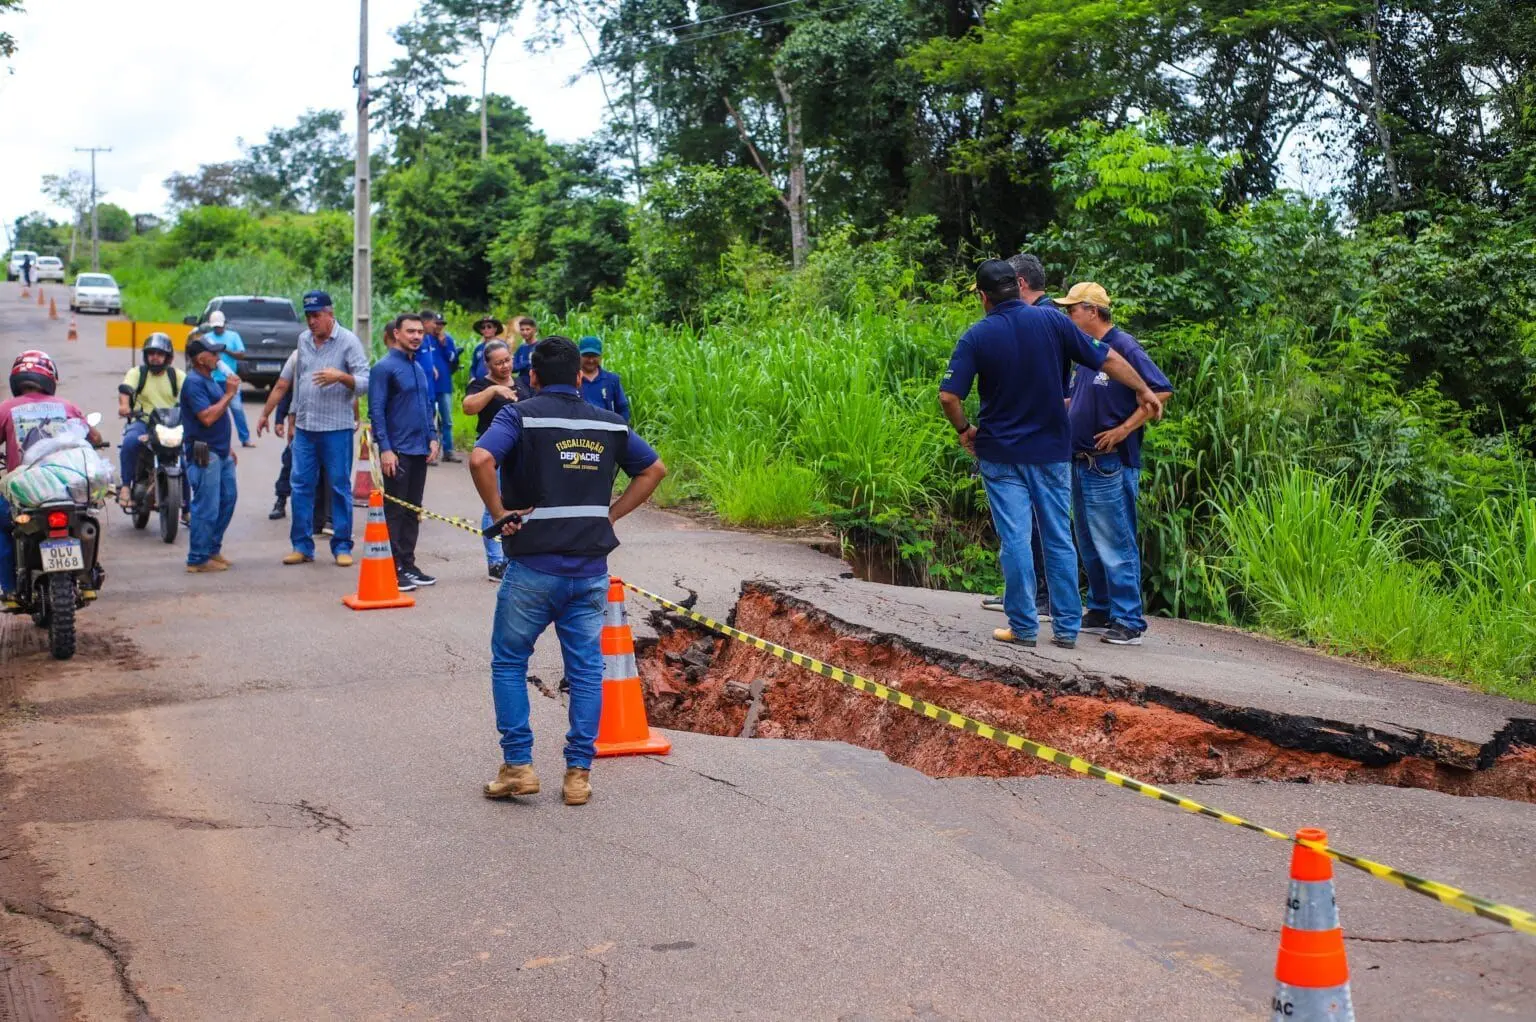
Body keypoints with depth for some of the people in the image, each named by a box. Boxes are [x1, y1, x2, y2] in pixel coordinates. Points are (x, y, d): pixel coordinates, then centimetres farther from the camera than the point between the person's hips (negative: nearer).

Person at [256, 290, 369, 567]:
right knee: (301, 486, 4)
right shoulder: (303, 340, 12)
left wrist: (340, 376, -28)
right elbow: (284, 382, 22)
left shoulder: (348, 341, -4)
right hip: (304, 426, 5)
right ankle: (302, 546, 11)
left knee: (340, 487, 0)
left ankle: (342, 547, 6)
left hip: (337, 427, -5)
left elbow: (365, 382, -10)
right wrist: (265, 413, 23)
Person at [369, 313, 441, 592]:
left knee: (413, 511, 12)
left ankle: (408, 564, 19)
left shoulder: (419, 368, 14)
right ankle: (393, 569, 1)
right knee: (394, 511, -3)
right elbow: (376, 411, -13)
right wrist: (385, 449, -18)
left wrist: (432, 438, 10)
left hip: (420, 452, 8)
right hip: (397, 452, -8)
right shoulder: (384, 367, -10)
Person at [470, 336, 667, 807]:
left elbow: (480, 459, -22)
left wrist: (499, 513, -10)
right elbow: (654, 469, 17)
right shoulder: (608, 423, 9)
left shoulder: (520, 416, -5)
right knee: (586, 670, 10)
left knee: (509, 663, 12)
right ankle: (579, 773, 11)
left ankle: (518, 766, 10)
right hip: (591, 568, 3)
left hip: (533, 566, -3)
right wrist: (610, 514, 12)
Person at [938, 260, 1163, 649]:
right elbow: (1108, 360, 0)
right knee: (1059, 540, 9)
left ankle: (1023, 626, 4)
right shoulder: (1051, 321, -3)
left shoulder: (977, 336, -8)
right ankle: (1067, 628, 11)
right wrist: (1144, 391, 14)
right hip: (1052, 450, 2)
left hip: (1001, 454, -2)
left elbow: (948, 396, -14)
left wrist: (965, 429, 4)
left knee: (1015, 541, 2)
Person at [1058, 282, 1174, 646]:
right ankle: (1100, 612, 25)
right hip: (1082, 463, 10)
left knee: (1116, 546, -7)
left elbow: (1161, 391, -18)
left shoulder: (1124, 347, -13)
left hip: (1111, 465, -9)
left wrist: (1123, 430, -19)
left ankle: (1129, 622, -3)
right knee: (1090, 545, 15)